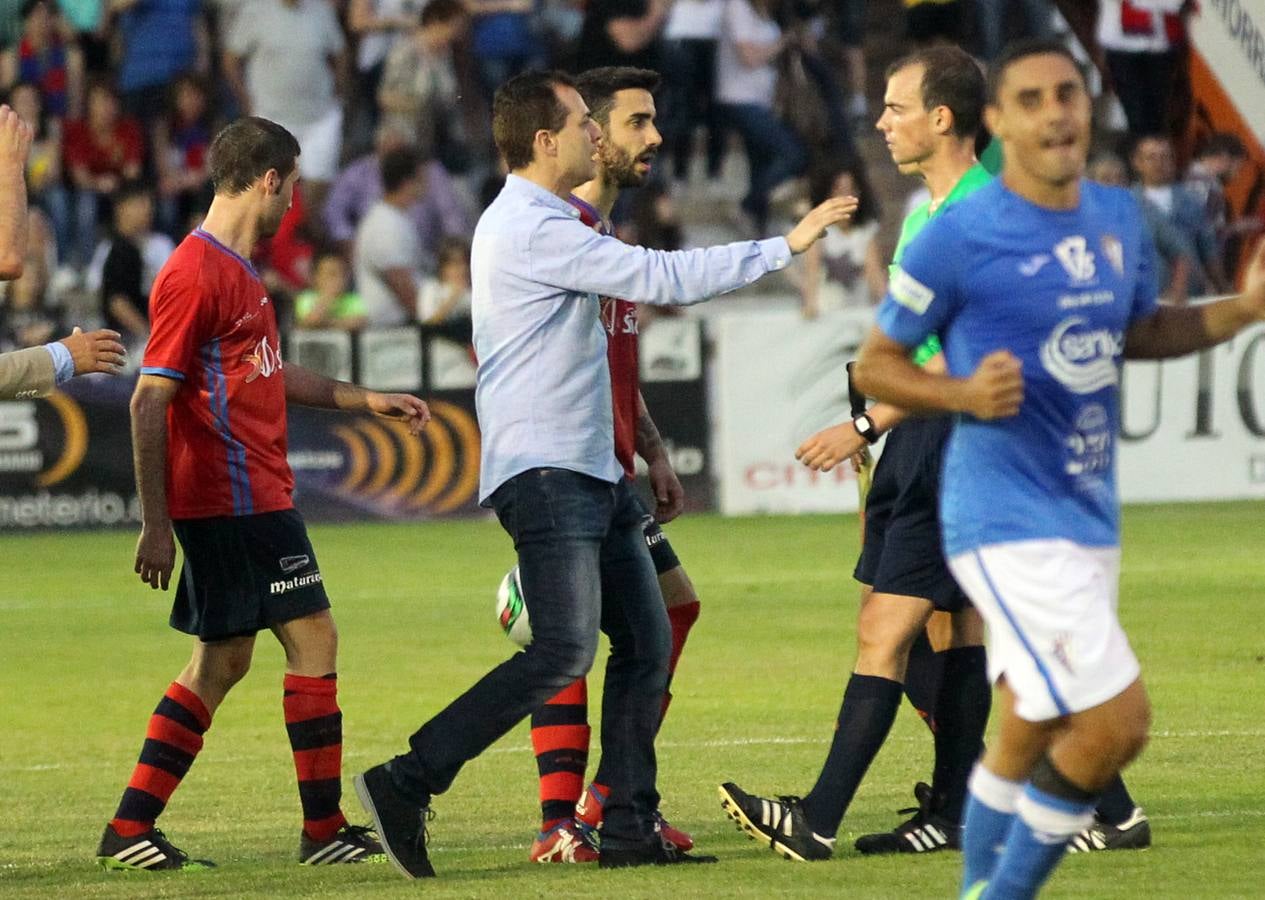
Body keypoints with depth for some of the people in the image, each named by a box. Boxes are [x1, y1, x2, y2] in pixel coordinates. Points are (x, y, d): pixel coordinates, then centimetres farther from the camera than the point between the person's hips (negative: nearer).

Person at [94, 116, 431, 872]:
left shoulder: (237, 270, 17)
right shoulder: (196, 274, -15)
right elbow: (150, 401, -17)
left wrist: (366, 400, 28)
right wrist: (155, 524, -19)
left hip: (255, 494, 10)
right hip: (237, 499, -10)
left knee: (223, 661, 10)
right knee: (313, 638, -6)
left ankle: (130, 832, 10)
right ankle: (325, 829, 0)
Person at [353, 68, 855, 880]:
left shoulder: (542, 223, 18)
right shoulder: (532, 229, -15)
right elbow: (661, 278, -18)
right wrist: (786, 246, -14)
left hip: (591, 473, 11)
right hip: (544, 471, -11)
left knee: (646, 645, 7)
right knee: (564, 651, -18)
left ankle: (629, 829, 8)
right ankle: (406, 785, -16)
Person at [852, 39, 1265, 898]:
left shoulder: (1120, 217, 7)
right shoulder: (959, 238, -12)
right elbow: (875, 364, -4)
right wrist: (965, 393, -22)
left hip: (1089, 516, 7)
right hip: (1009, 525, -7)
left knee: (1025, 745, 15)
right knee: (1118, 721, -15)